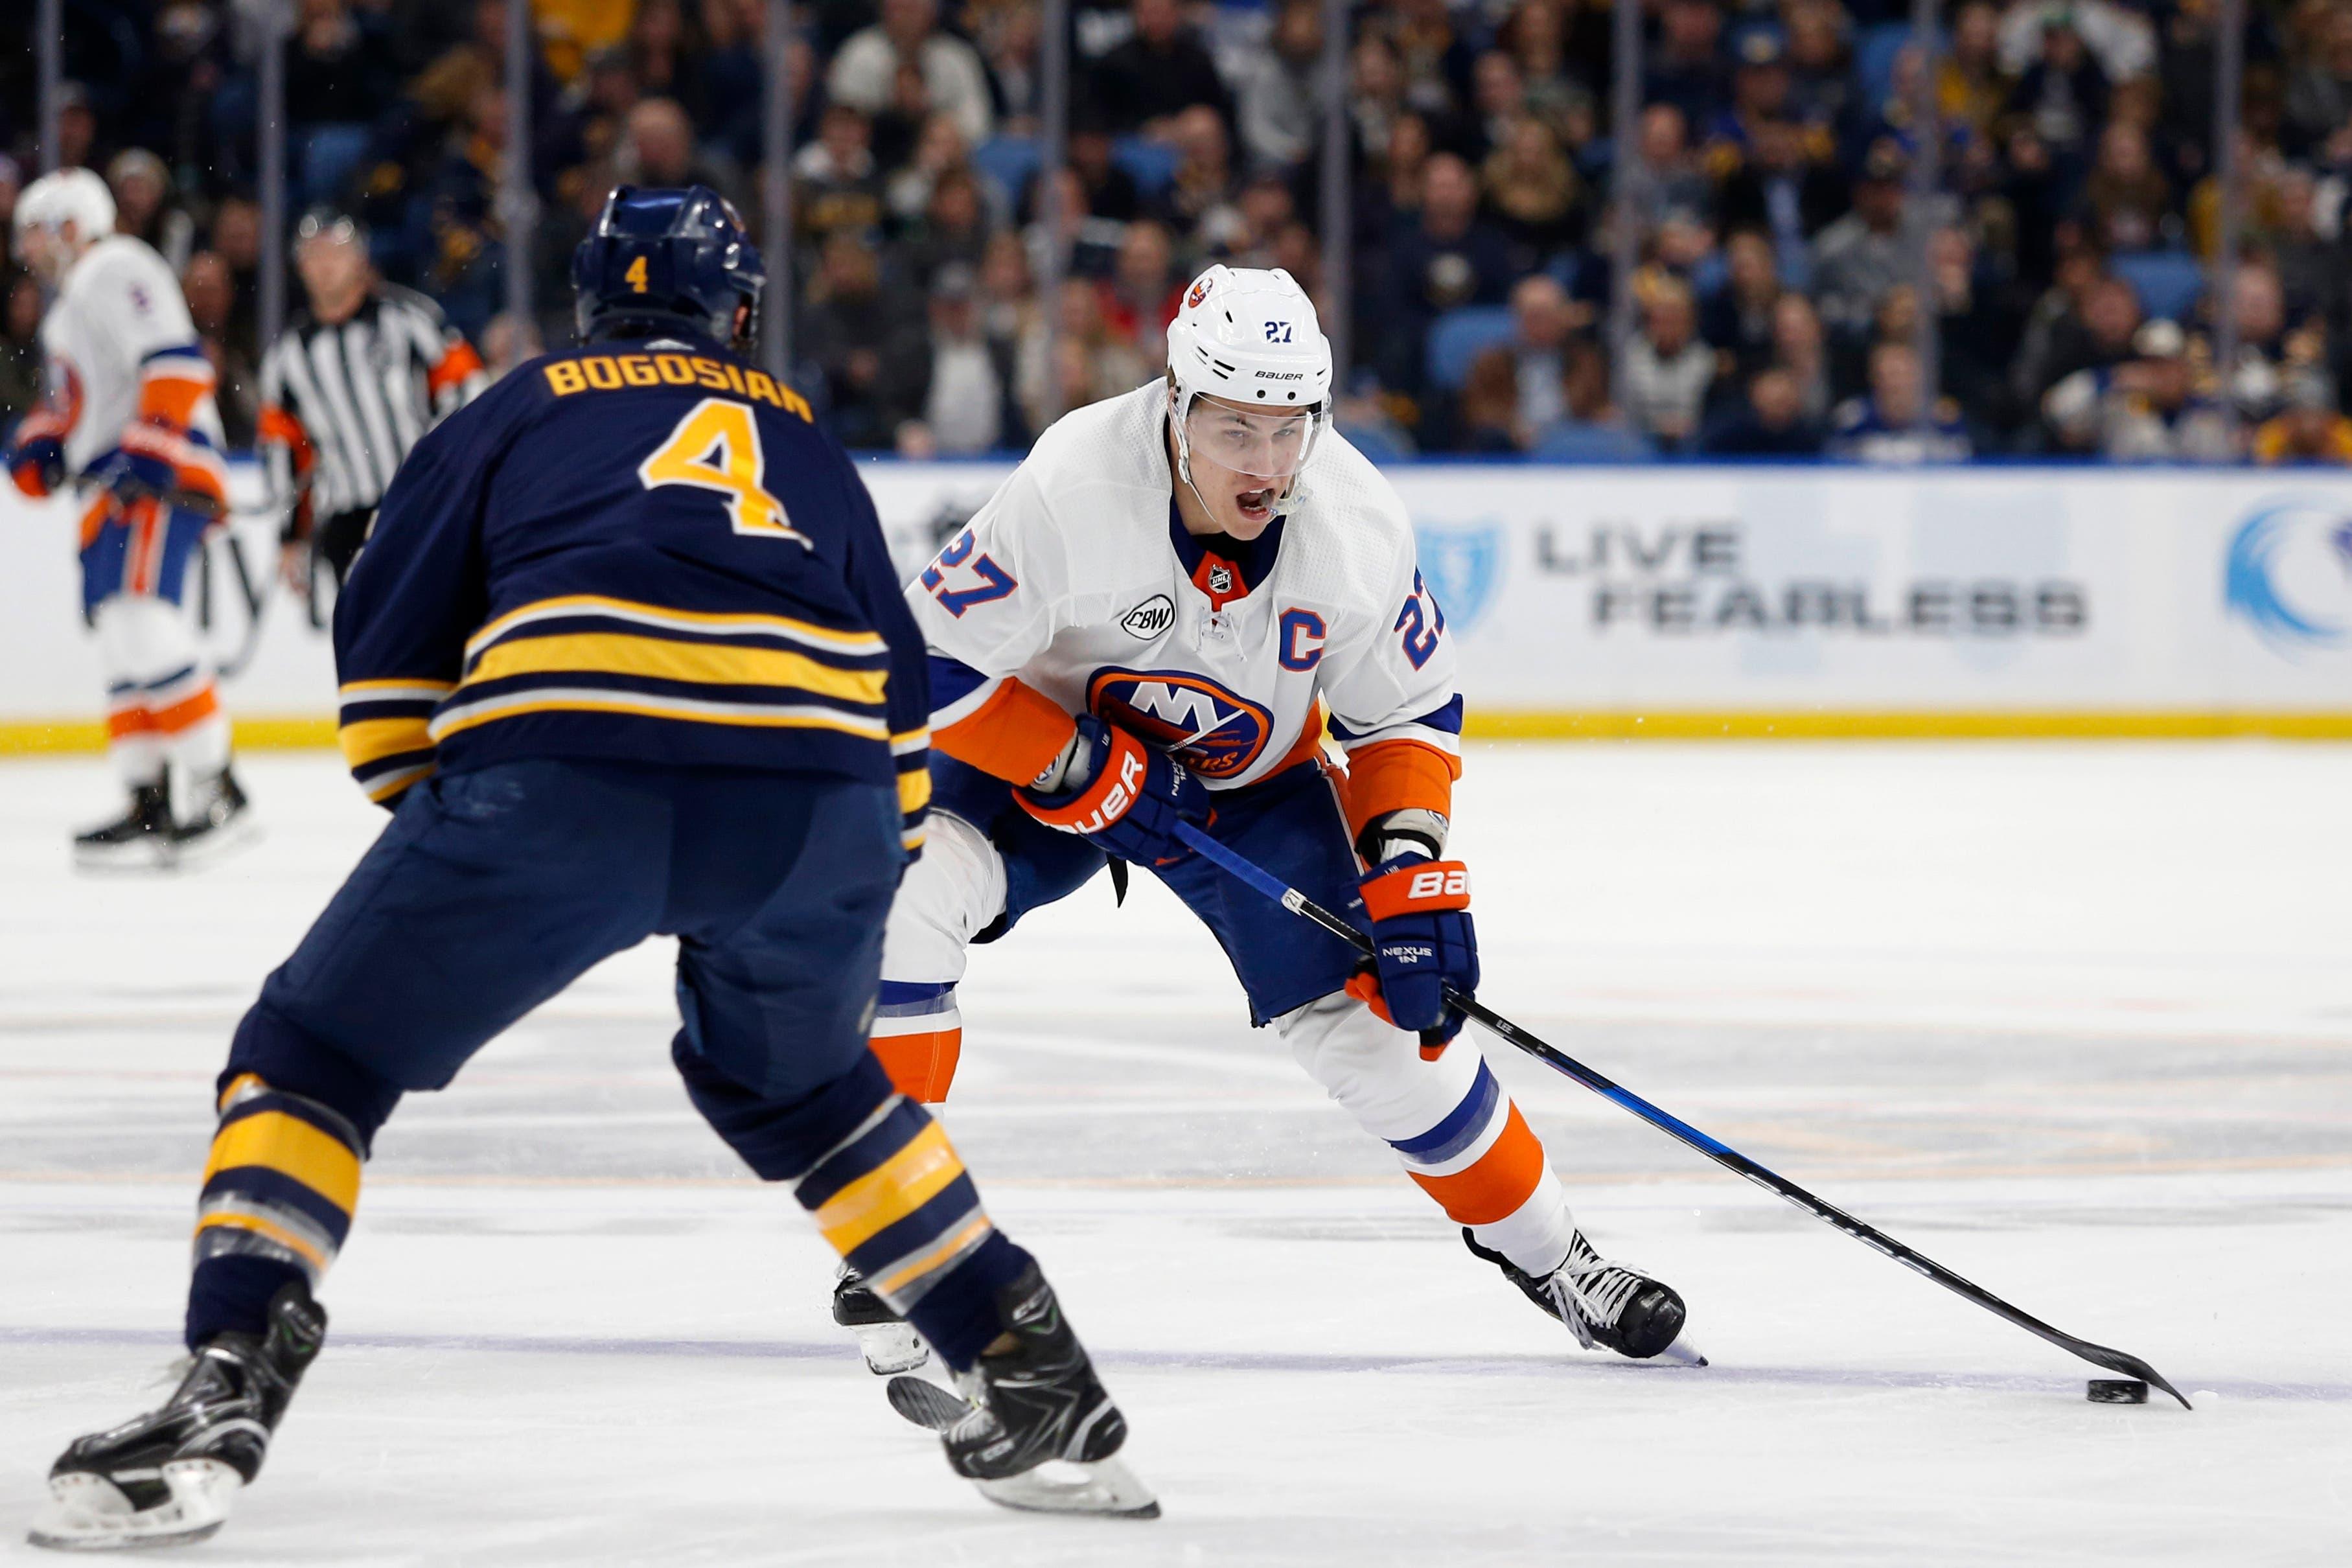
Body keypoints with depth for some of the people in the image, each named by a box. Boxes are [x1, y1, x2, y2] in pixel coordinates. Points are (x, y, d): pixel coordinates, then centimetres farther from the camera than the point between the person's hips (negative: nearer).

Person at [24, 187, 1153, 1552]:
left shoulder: (519, 413, 25)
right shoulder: (804, 442, 34)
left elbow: (388, 649, 17)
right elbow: (899, 687, 32)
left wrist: (437, 821, 29)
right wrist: (870, 889, 41)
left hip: (569, 773, -4)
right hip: (817, 804, 4)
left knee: (320, 1054, 9)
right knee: (794, 1081, 32)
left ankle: (226, 1394, -11)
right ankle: (1035, 1378, 29)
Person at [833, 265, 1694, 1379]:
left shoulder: (1358, 524, -22)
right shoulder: (1071, 490, -34)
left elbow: (1408, 713, -6)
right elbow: (928, 661, -27)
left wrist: (1410, 870, -19)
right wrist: (1080, 770, -29)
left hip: (1250, 782, 2)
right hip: (1039, 751, -2)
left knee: (1369, 1013, -7)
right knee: (899, 891, -29)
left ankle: (1536, 1242, 17)